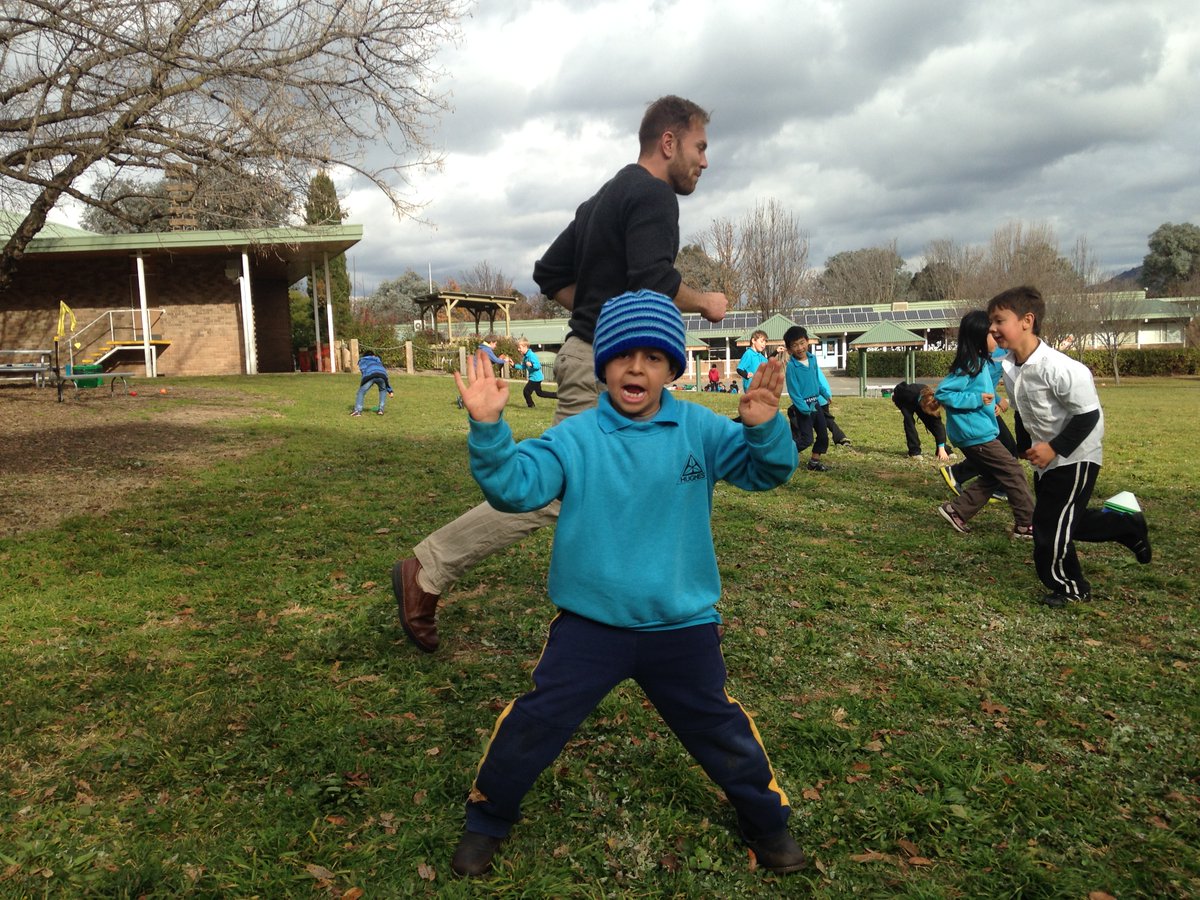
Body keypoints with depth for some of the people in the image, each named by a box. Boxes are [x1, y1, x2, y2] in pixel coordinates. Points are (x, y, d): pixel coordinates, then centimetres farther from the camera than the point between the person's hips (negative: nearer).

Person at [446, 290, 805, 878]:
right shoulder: (574, 438, -10)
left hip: (684, 626, 1)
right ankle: (486, 820, 33)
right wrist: (488, 429, -35)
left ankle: (767, 820, 45)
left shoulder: (700, 430, -6)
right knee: (533, 725, 6)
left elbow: (765, 472, -10)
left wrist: (763, 429, -32)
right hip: (589, 624, -1)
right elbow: (515, 486, -19)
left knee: (720, 730, 19)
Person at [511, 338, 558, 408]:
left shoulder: (531, 355, -22)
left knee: (527, 391, -1)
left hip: (535, 377, -11)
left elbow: (538, 366, -24)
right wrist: (514, 365, 6)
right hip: (535, 377, 11)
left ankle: (530, 405, 20)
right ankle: (558, 396, 23)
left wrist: (531, 365, -42)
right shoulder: (525, 356, 8)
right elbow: (523, 366, 17)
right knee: (540, 393, 21)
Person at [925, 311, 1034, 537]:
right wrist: (977, 400, -21)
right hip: (977, 434, -10)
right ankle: (1027, 525, 6)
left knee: (992, 478, 16)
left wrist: (989, 404, 11)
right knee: (1014, 473, -2)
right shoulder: (969, 366, -17)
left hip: (980, 433, 10)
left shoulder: (981, 363, 12)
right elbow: (942, 393, -21)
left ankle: (956, 510, 15)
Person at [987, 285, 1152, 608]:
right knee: (1069, 520, 20)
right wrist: (1025, 446, 7)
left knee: (1050, 524, -3)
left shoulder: (1058, 368, -30)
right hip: (1045, 454, 8)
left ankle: (1069, 587, 19)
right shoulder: (1008, 367, -4)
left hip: (1075, 456, -8)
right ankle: (1131, 527, 41)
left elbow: (1088, 414, -24)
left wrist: (1055, 448, -24)